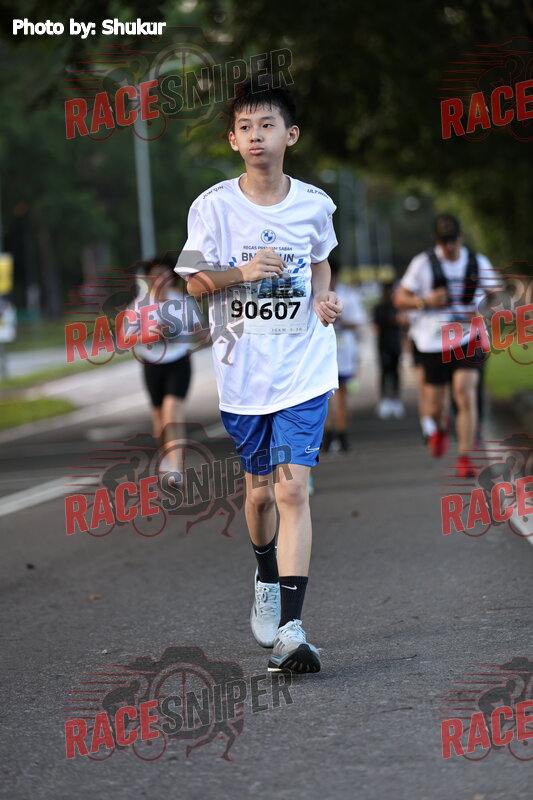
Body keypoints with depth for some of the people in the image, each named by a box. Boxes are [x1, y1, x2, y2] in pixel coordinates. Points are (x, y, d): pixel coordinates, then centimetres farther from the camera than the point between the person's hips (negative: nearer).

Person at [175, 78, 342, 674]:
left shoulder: (313, 204, -1)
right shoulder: (212, 207, -5)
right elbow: (194, 282, 1)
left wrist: (324, 297, -1)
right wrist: (243, 272, -17)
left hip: (303, 369, -1)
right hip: (242, 371, 1)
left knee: (292, 489, -13)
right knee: (259, 488, 14)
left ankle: (289, 629, -16)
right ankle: (267, 575, 45)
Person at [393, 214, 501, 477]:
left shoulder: (478, 263, 3)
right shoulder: (424, 263, -4)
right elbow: (400, 299, 0)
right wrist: (425, 301, -20)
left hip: (467, 339, 0)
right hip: (433, 341, 0)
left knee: (466, 396, -18)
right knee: (434, 408, 5)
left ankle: (464, 458, -11)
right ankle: (440, 427, 43)